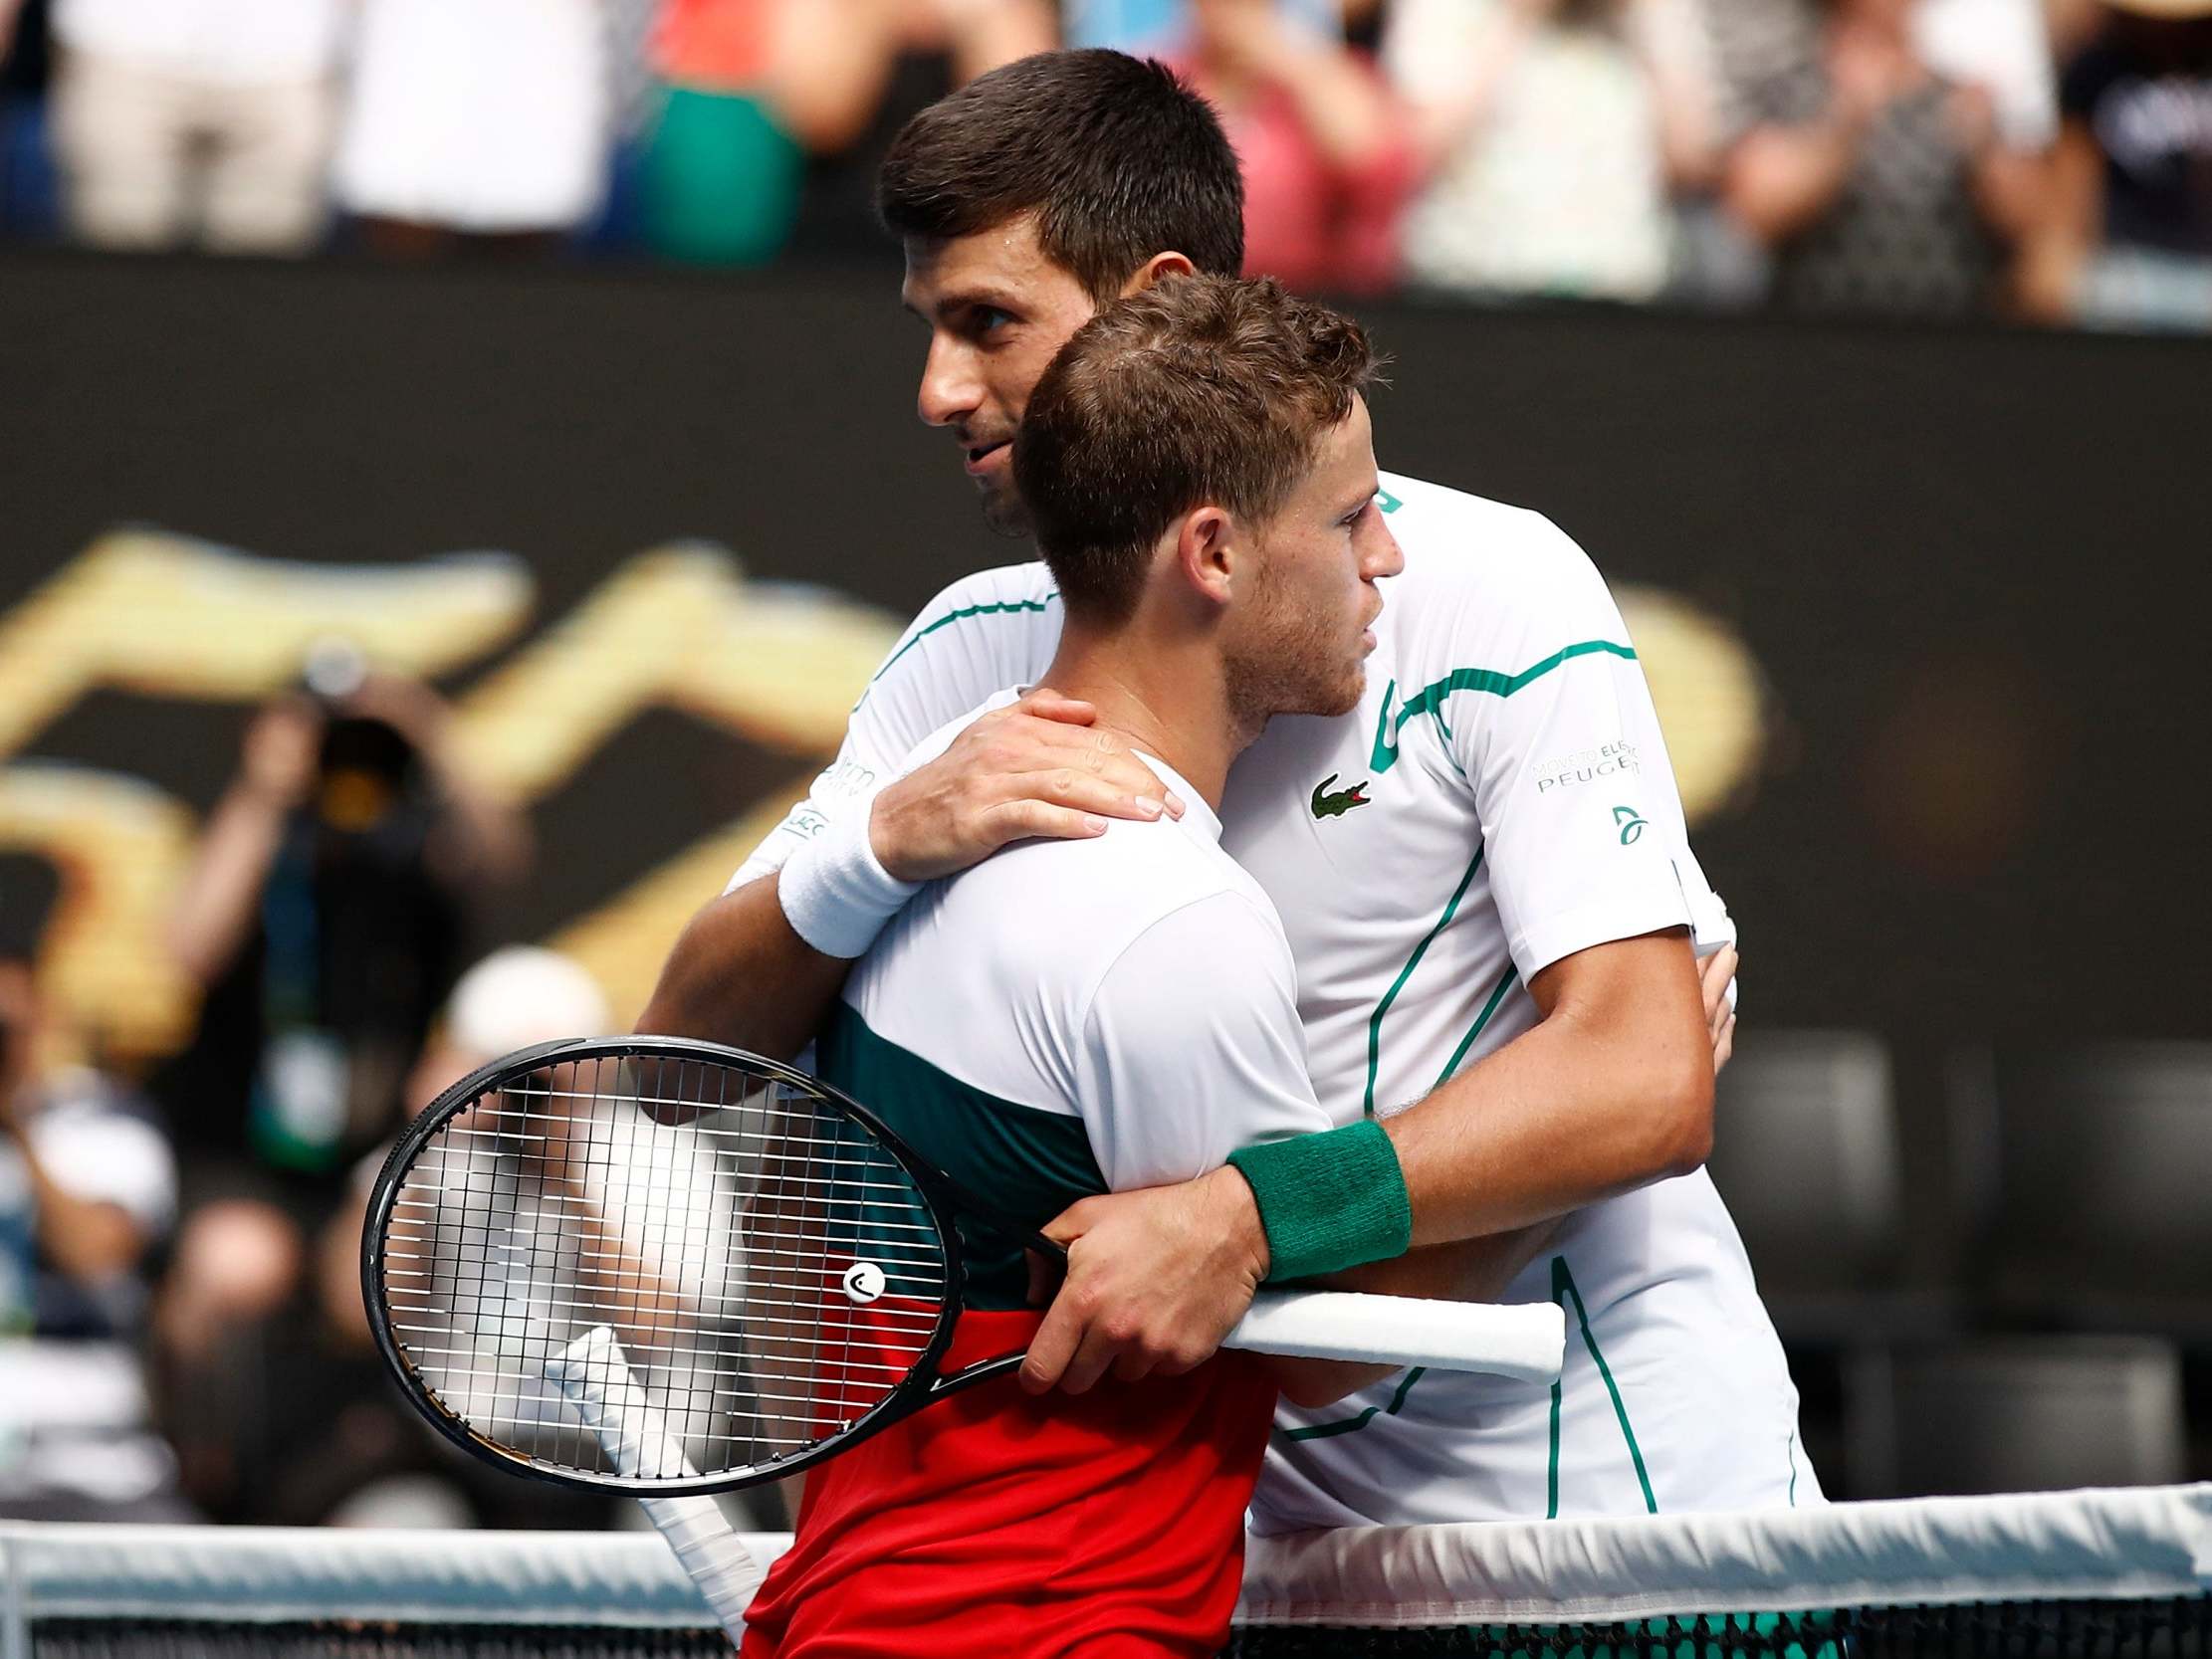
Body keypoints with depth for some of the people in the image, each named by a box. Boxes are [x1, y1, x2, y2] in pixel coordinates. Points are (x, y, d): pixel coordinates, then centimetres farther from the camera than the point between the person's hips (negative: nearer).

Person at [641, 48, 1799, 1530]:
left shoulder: (1486, 588, -11)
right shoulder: (974, 658, 4)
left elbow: (1646, 1084, -21)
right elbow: (684, 1045, -4)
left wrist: (1245, 1223, -34)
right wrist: (884, 840, -25)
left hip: (1625, 1487, -5)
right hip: (1307, 1517, 5)